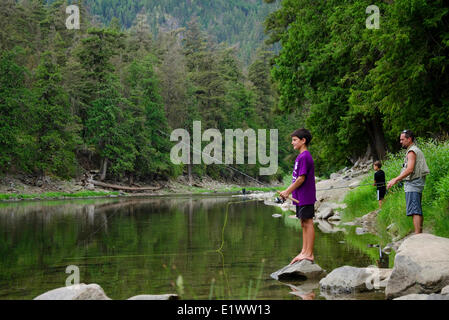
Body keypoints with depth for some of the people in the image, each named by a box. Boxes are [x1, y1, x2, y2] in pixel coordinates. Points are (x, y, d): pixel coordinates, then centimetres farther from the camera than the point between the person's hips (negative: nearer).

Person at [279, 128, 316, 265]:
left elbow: (301, 178, -18)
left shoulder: (304, 157, -14)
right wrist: (287, 191, 17)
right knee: (304, 224, 11)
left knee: (308, 223, -7)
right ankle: (304, 252, 16)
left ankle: (309, 254, -5)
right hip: (301, 197, 10)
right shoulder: (301, 156, 17)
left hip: (305, 197, -10)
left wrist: (288, 191, -13)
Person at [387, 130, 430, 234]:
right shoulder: (417, 150, 21)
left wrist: (395, 179, -23)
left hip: (412, 185, -11)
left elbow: (410, 170, -22)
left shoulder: (412, 151, -11)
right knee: (418, 211, 11)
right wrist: (397, 179, 21)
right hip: (417, 185, 11)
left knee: (414, 211, -15)